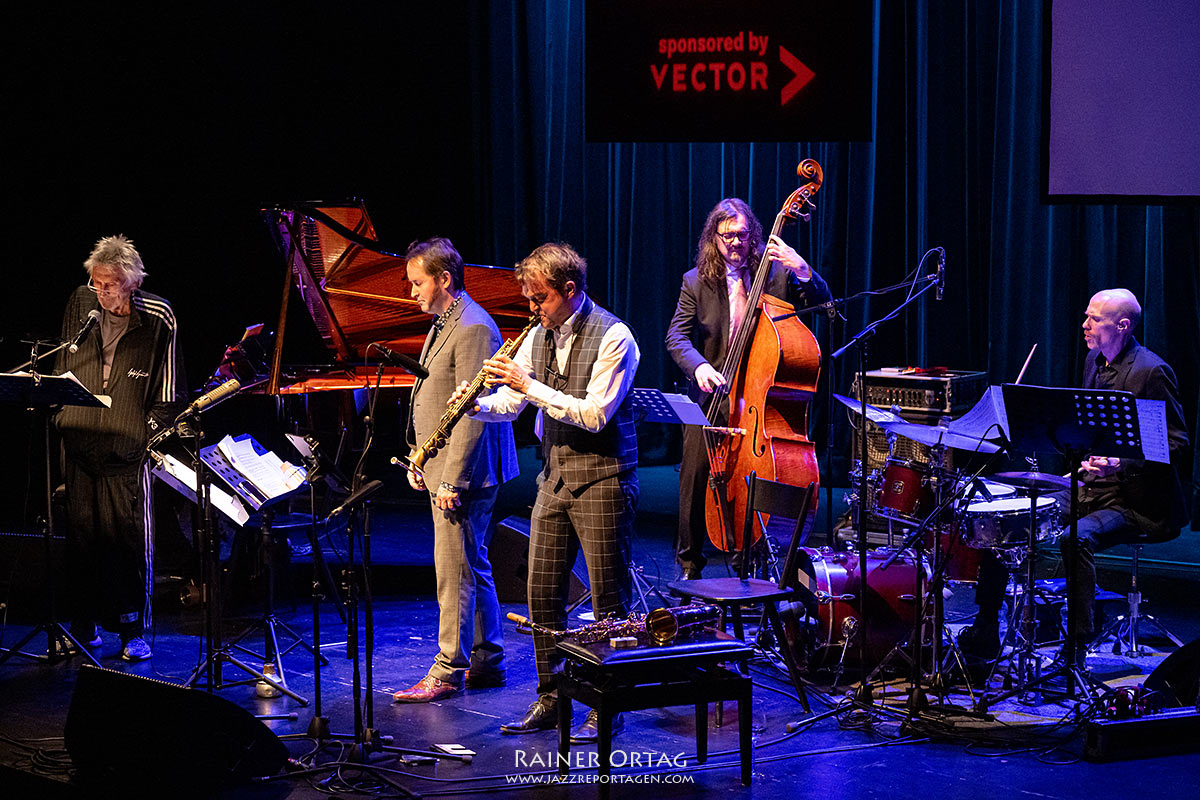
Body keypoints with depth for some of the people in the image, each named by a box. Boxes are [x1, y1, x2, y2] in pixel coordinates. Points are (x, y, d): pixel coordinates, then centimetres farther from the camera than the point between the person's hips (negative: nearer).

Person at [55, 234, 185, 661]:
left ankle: (134, 630, 6)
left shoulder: (158, 318, -4)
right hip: (79, 440, 3)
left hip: (127, 446, -3)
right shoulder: (81, 303, 6)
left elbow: (168, 390, 1)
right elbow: (63, 367, 17)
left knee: (130, 537, -3)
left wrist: (155, 431, -5)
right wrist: (60, 414, 11)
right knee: (81, 533, 6)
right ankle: (83, 626, 16)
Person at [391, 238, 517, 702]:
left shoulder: (473, 329, -17)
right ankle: (487, 661, 22)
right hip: (443, 470, 11)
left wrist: (452, 480, -23)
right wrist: (420, 463, 18)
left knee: (454, 572, -6)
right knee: (474, 568, 14)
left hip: (464, 472, -11)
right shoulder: (444, 324, 16)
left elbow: (471, 413, -22)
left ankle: (448, 672, -1)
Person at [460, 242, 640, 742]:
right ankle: (549, 700, 19)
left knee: (608, 597, -1)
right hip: (555, 477, 7)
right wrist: (478, 404, -10)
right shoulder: (540, 335, 10)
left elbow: (594, 414, -21)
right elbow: (510, 403, 12)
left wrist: (530, 385, -21)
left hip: (601, 480, -7)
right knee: (543, 593, 9)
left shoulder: (613, 337, -13)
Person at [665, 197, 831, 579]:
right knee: (695, 476, -3)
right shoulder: (696, 281, 4)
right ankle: (689, 562, 14)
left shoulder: (775, 274, 3)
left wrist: (803, 270, -22)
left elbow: (821, 304, -4)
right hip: (710, 395, 1)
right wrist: (699, 366, -22)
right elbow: (677, 336, -2)